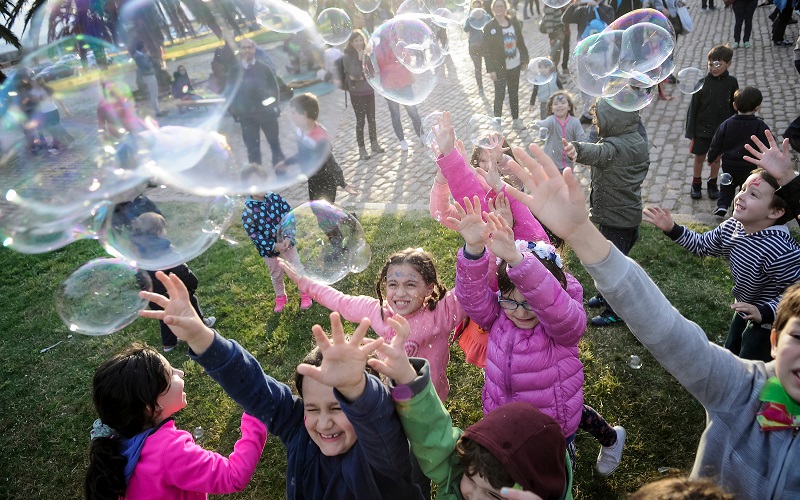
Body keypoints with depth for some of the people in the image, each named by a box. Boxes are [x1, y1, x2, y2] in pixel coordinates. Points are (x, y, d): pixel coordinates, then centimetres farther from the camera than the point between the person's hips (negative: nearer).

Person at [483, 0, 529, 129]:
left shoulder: (514, 23, 1)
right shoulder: (489, 27, -10)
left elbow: (521, 42, 8)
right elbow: (487, 50, -11)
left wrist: (525, 59, 5)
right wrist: (491, 69, -16)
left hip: (515, 65, 4)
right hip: (499, 68, -4)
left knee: (514, 93, 15)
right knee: (500, 95, -1)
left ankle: (516, 120, 28)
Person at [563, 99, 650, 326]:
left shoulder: (615, 147, -29)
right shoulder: (638, 141, 4)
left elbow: (598, 153, -52)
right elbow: (643, 169, 18)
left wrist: (577, 150, -73)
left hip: (615, 218, -10)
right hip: (629, 212, 10)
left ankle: (616, 310, 20)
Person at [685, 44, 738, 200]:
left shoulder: (731, 83, -6)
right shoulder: (702, 82, -11)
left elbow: (734, 107, 5)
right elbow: (693, 107, -6)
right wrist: (691, 131, -6)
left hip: (722, 129, 2)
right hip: (702, 129, -1)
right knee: (699, 157, 10)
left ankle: (712, 184, 32)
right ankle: (696, 184, 29)